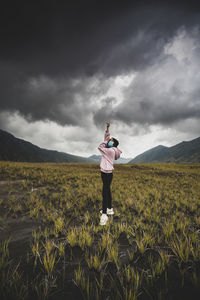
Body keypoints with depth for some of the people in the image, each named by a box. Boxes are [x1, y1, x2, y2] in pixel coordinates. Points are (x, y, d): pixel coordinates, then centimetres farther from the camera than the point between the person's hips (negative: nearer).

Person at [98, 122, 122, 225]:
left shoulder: (111, 150, -15)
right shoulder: (110, 149, 9)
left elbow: (100, 147, -16)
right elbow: (106, 138, 16)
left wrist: (106, 141, -5)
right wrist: (107, 128, 14)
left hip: (107, 174, -10)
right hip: (105, 173, 10)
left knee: (105, 193, -11)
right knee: (107, 191, 17)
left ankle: (104, 215, -9)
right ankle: (110, 209, 30)